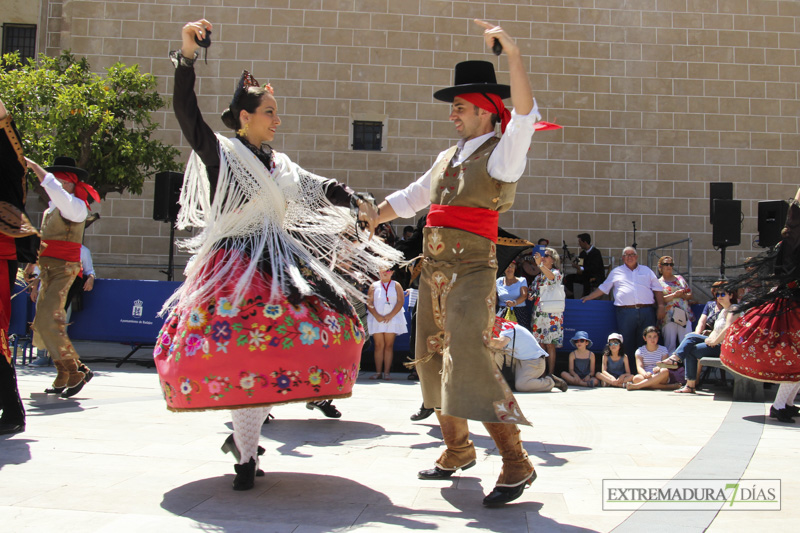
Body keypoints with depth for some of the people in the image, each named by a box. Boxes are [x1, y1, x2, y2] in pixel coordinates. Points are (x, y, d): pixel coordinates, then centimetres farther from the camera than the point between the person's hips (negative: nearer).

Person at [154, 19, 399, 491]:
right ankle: (247, 453, 1)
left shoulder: (282, 166, 16)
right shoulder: (220, 153, -1)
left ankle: (243, 435, 17)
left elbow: (322, 188, 19)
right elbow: (186, 112, -11)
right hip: (235, 266, -6)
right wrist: (187, 55, -19)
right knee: (239, 349, -14)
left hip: (281, 265, 6)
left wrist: (358, 202, 4)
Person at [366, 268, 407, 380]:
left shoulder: (396, 285, 10)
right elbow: (369, 303, 4)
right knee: (379, 345, -2)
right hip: (377, 320, 0)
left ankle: (387, 372, -3)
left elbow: (400, 301, 0)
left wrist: (390, 315, -11)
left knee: (389, 345, -3)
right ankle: (378, 372, -2)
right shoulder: (374, 286, 12)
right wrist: (377, 316, -11)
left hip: (392, 319, 0)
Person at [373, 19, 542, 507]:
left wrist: (514, 53, -34)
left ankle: (516, 462, -10)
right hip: (434, 270, 8)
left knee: (468, 358, -20)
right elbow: (409, 200, 25)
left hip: (472, 270, -8)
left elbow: (525, 117, -25)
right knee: (435, 360, 13)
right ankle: (457, 451, 29)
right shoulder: (447, 159, 16)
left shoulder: (501, 155, -5)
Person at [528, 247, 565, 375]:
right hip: (538, 313, 6)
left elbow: (552, 276, -27)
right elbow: (534, 291, 27)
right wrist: (531, 296, 4)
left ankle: (550, 373, -3)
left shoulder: (556, 272, -2)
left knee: (550, 345, -6)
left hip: (551, 313, -6)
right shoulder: (539, 276, 17)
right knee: (540, 344, 6)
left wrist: (540, 264, -41)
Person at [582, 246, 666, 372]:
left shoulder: (646, 271, 18)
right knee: (627, 343, -1)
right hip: (625, 312, -1)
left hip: (646, 311, 1)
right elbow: (603, 288, 22)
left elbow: (658, 289, 16)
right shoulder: (616, 272, 17)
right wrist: (589, 297, 17)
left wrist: (661, 306, 5)